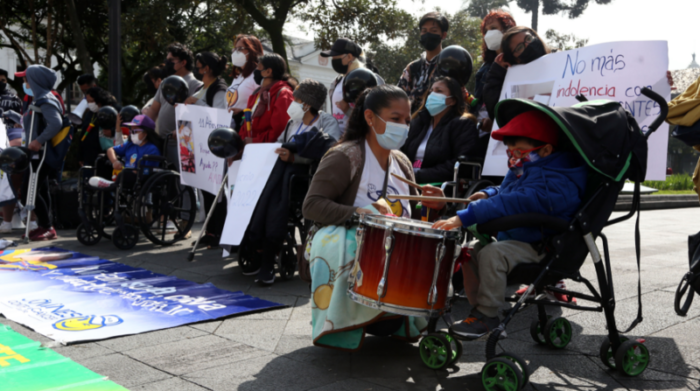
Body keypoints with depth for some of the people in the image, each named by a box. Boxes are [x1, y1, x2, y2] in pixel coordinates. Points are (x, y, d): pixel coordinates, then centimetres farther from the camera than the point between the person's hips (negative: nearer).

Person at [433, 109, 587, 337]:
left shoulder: (553, 181, -26)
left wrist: (464, 217, -43)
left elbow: (513, 204, -37)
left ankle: (487, 316, -16)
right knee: (472, 249, 4)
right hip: (512, 236, 11)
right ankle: (479, 307, 13)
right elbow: (510, 193, 29)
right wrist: (490, 194, 5)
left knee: (492, 254, -29)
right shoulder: (524, 169, 9)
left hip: (541, 247, -11)